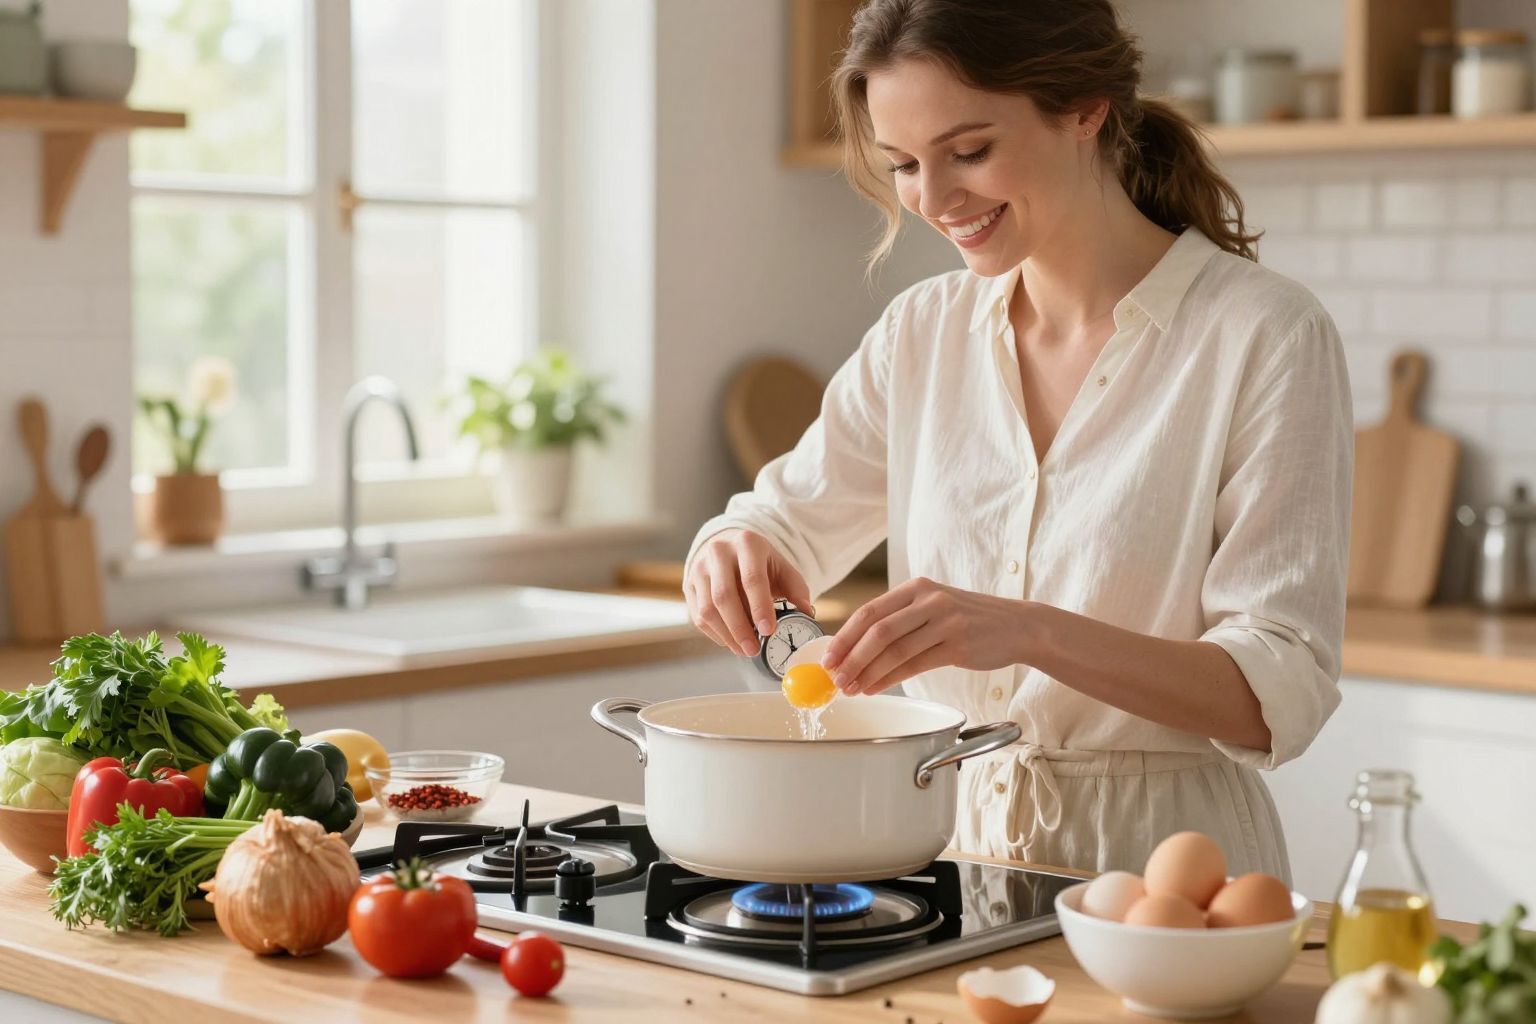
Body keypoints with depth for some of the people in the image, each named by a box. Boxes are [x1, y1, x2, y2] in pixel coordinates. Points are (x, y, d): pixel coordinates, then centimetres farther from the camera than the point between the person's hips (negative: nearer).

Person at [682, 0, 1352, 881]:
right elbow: (781, 527, 17)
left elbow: (1283, 693, -13)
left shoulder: (1265, 336, -7)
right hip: (950, 842, 7)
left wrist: (1026, 631, -27)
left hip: (1161, 871, -6)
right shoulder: (923, 332, 8)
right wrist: (730, 558, -7)